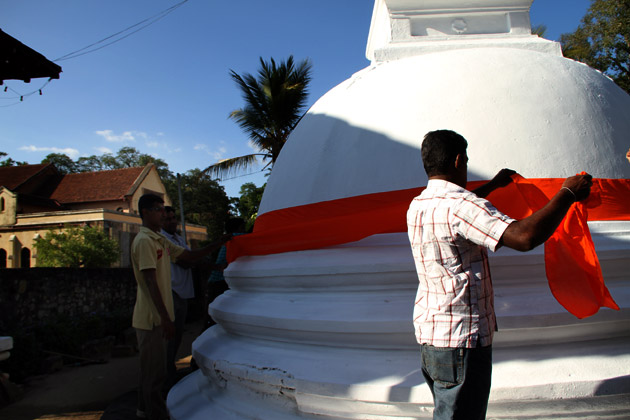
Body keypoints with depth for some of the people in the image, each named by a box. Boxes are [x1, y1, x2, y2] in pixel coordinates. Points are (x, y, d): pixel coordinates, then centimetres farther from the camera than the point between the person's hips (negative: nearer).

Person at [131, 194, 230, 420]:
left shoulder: (161, 240, 13)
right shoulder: (144, 240, -16)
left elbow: (190, 256, 13)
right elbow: (150, 282, -21)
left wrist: (219, 243, 1)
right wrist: (165, 318, -23)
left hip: (157, 317, 10)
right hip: (152, 317, -10)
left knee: (151, 366, 21)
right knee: (155, 369, 0)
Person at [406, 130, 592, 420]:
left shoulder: (417, 205, 8)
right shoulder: (459, 204, -20)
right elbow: (525, 236, -31)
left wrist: (493, 185, 41)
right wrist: (568, 194, -16)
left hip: (428, 331, 9)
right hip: (461, 339, -9)